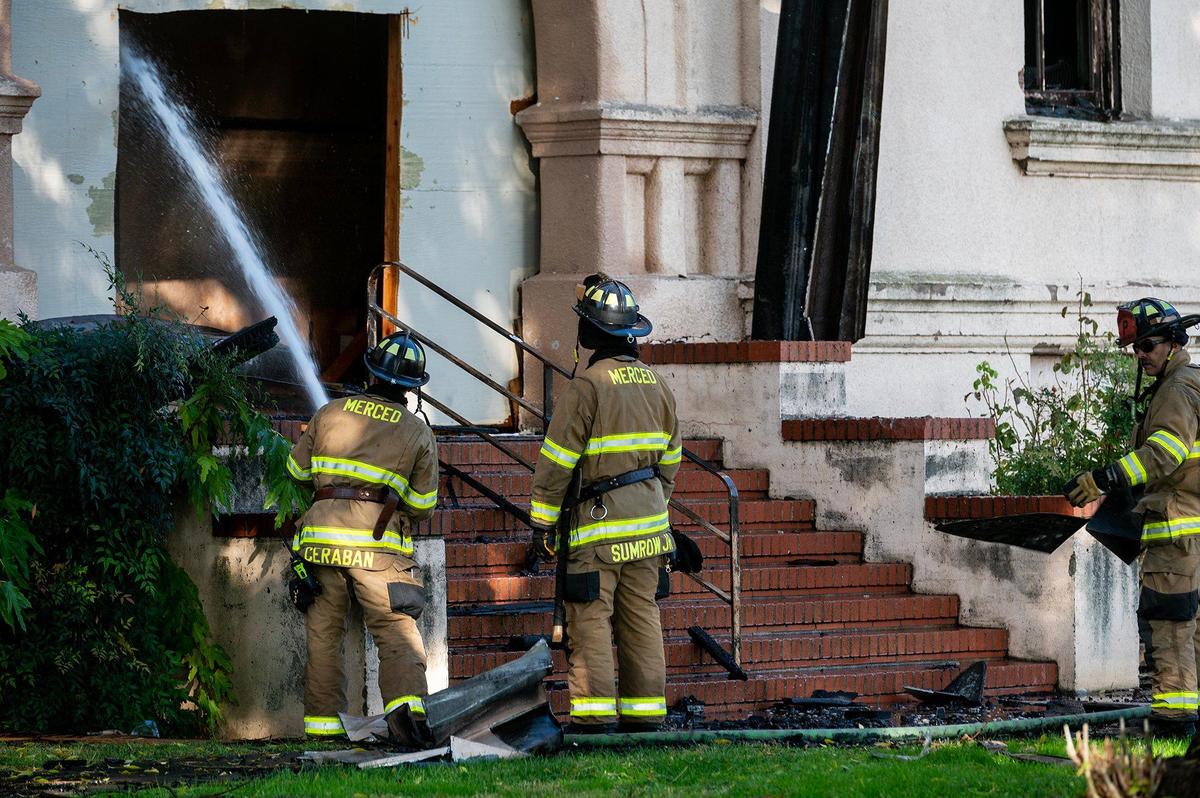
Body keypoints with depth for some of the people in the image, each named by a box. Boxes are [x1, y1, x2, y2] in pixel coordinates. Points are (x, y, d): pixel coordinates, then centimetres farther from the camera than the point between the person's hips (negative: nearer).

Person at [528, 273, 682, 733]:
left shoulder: (589, 385, -13)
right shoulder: (656, 386, 10)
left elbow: (557, 459, -12)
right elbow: (669, 460, 18)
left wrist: (543, 522, -5)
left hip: (598, 523, -7)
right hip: (648, 524, 7)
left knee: (591, 617, -5)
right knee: (641, 617, 9)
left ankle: (594, 714, -10)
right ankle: (646, 713, 9)